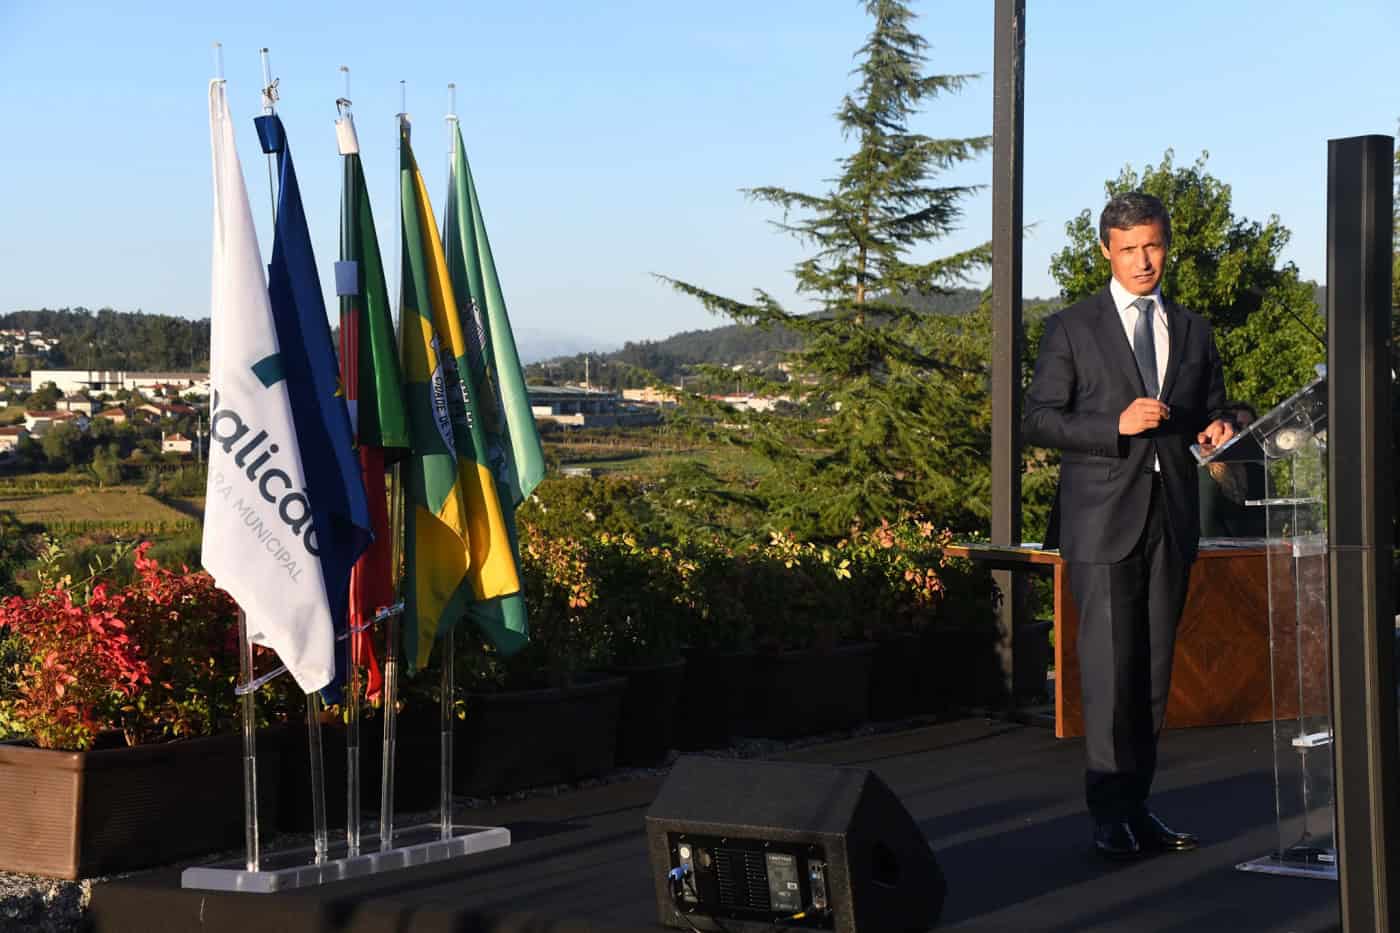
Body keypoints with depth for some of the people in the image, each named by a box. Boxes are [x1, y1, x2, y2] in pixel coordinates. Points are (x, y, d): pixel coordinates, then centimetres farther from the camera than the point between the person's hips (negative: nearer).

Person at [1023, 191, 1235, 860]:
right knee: (1108, 666, -8)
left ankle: (1137, 806, 13)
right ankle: (1109, 814, -3)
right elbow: (1038, 421, -3)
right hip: (1103, 521, -4)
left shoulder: (1193, 331, 16)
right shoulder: (1071, 329, 4)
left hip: (1171, 518, 4)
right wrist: (1117, 425, -16)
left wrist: (1215, 431, -1)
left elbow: (1211, 415, 23)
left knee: (1154, 669, 6)